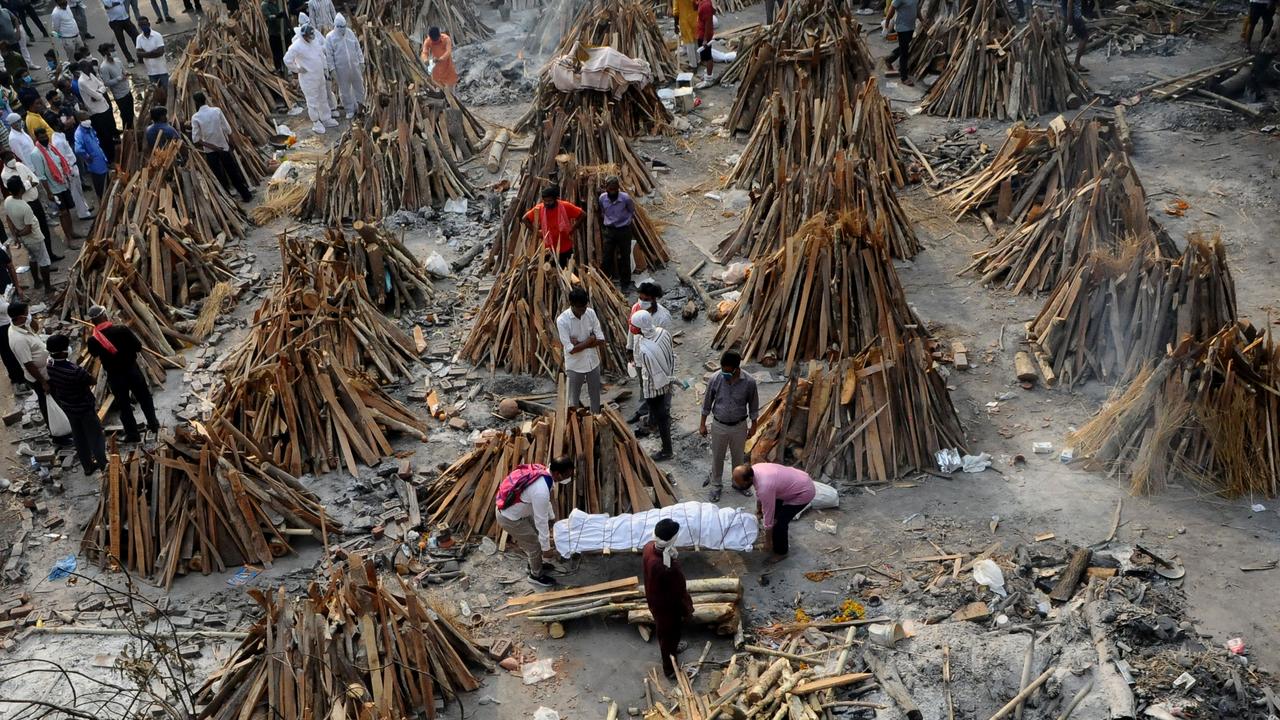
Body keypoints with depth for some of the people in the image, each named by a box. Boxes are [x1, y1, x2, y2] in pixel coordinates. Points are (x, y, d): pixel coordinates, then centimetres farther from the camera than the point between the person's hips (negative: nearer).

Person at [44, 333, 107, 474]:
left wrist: (61, 404, 18)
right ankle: (103, 464, 30)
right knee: (95, 436, 15)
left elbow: (52, 390, 2)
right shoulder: (74, 370, -36)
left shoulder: (49, 368, -13)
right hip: (84, 408, -7)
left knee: (79, 437, 22)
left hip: (68, 408, 7)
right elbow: (91, 381, -17)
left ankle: (87, 467, 37)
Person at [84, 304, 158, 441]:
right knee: (144, 398, 20)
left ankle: (132, 434, 21)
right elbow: (138, 347, -13)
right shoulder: (121, 330, -20)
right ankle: (153, 423, 33)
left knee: (123, 405, 15)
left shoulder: (93, 340, -15)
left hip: (114, 376, 0)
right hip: (132, 369, 0)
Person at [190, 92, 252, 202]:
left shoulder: (195, 117, -11)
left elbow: (196, 139, -15)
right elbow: (227, 129, -7)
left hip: (209, 150, -1)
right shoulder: (217, 110, -8)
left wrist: (211, 146, -10)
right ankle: (246, 195, 19)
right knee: (233, 172, 12)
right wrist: (230, 142, 7)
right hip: (223, 146, 1)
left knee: (219, 176, 9)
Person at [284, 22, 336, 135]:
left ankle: (326, 119, 35)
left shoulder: (315, 40, 0)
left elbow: (321, 53, 16)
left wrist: (325, 66, 12)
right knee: (313, 102, 2)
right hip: (308, 78, -7)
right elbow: (287, 60, -21)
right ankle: (316, 124, 14)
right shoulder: (296, 46, -22)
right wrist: (298, 69, -14)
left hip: (320, 76, 8)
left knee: (323, 98, 20)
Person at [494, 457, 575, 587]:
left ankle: (535, 564, 48)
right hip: (510, 518, -9)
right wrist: (546, 548, -16)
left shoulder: (541, 471, -9)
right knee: (535, 545, 8)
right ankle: (536, 576, 32)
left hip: (517, 510, 9)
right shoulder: (541, 490, -37)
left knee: (536, 535, 25)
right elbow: (541, 521, -27)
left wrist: (552, 518, 25)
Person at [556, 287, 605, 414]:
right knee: (574, 399, 11)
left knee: (595, 396, 19)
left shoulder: (591, 313, -9)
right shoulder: (562, 320, -22)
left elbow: (601, 341, -9)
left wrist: (580, 343, -20)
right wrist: (589, 340, -17)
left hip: (593, 362, 4)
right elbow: (571, 349, -24)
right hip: (575, 366, -4)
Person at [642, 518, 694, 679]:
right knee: (670, 633, 21)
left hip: (654, 598, 7)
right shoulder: (670, 569, -43)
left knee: (664, 631, 34)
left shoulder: (649, 547, -21)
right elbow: (680, 594, -25)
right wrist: (688, 611, -10)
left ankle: (671, 647, 63)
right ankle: (670, 669, 45)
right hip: (667, 605, -7)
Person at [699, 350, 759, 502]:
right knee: (717, 457, 17)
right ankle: (716, 485, 40)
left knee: (738, 457, 20)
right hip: (719, 426, 0)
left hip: (739, 426, 0)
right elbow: (707, 403, -5)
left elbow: (753, 405, -5)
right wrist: (702, 424, 1)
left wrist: (753, 425, 3)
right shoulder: (715, 379, -19)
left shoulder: (749, 382, -21)